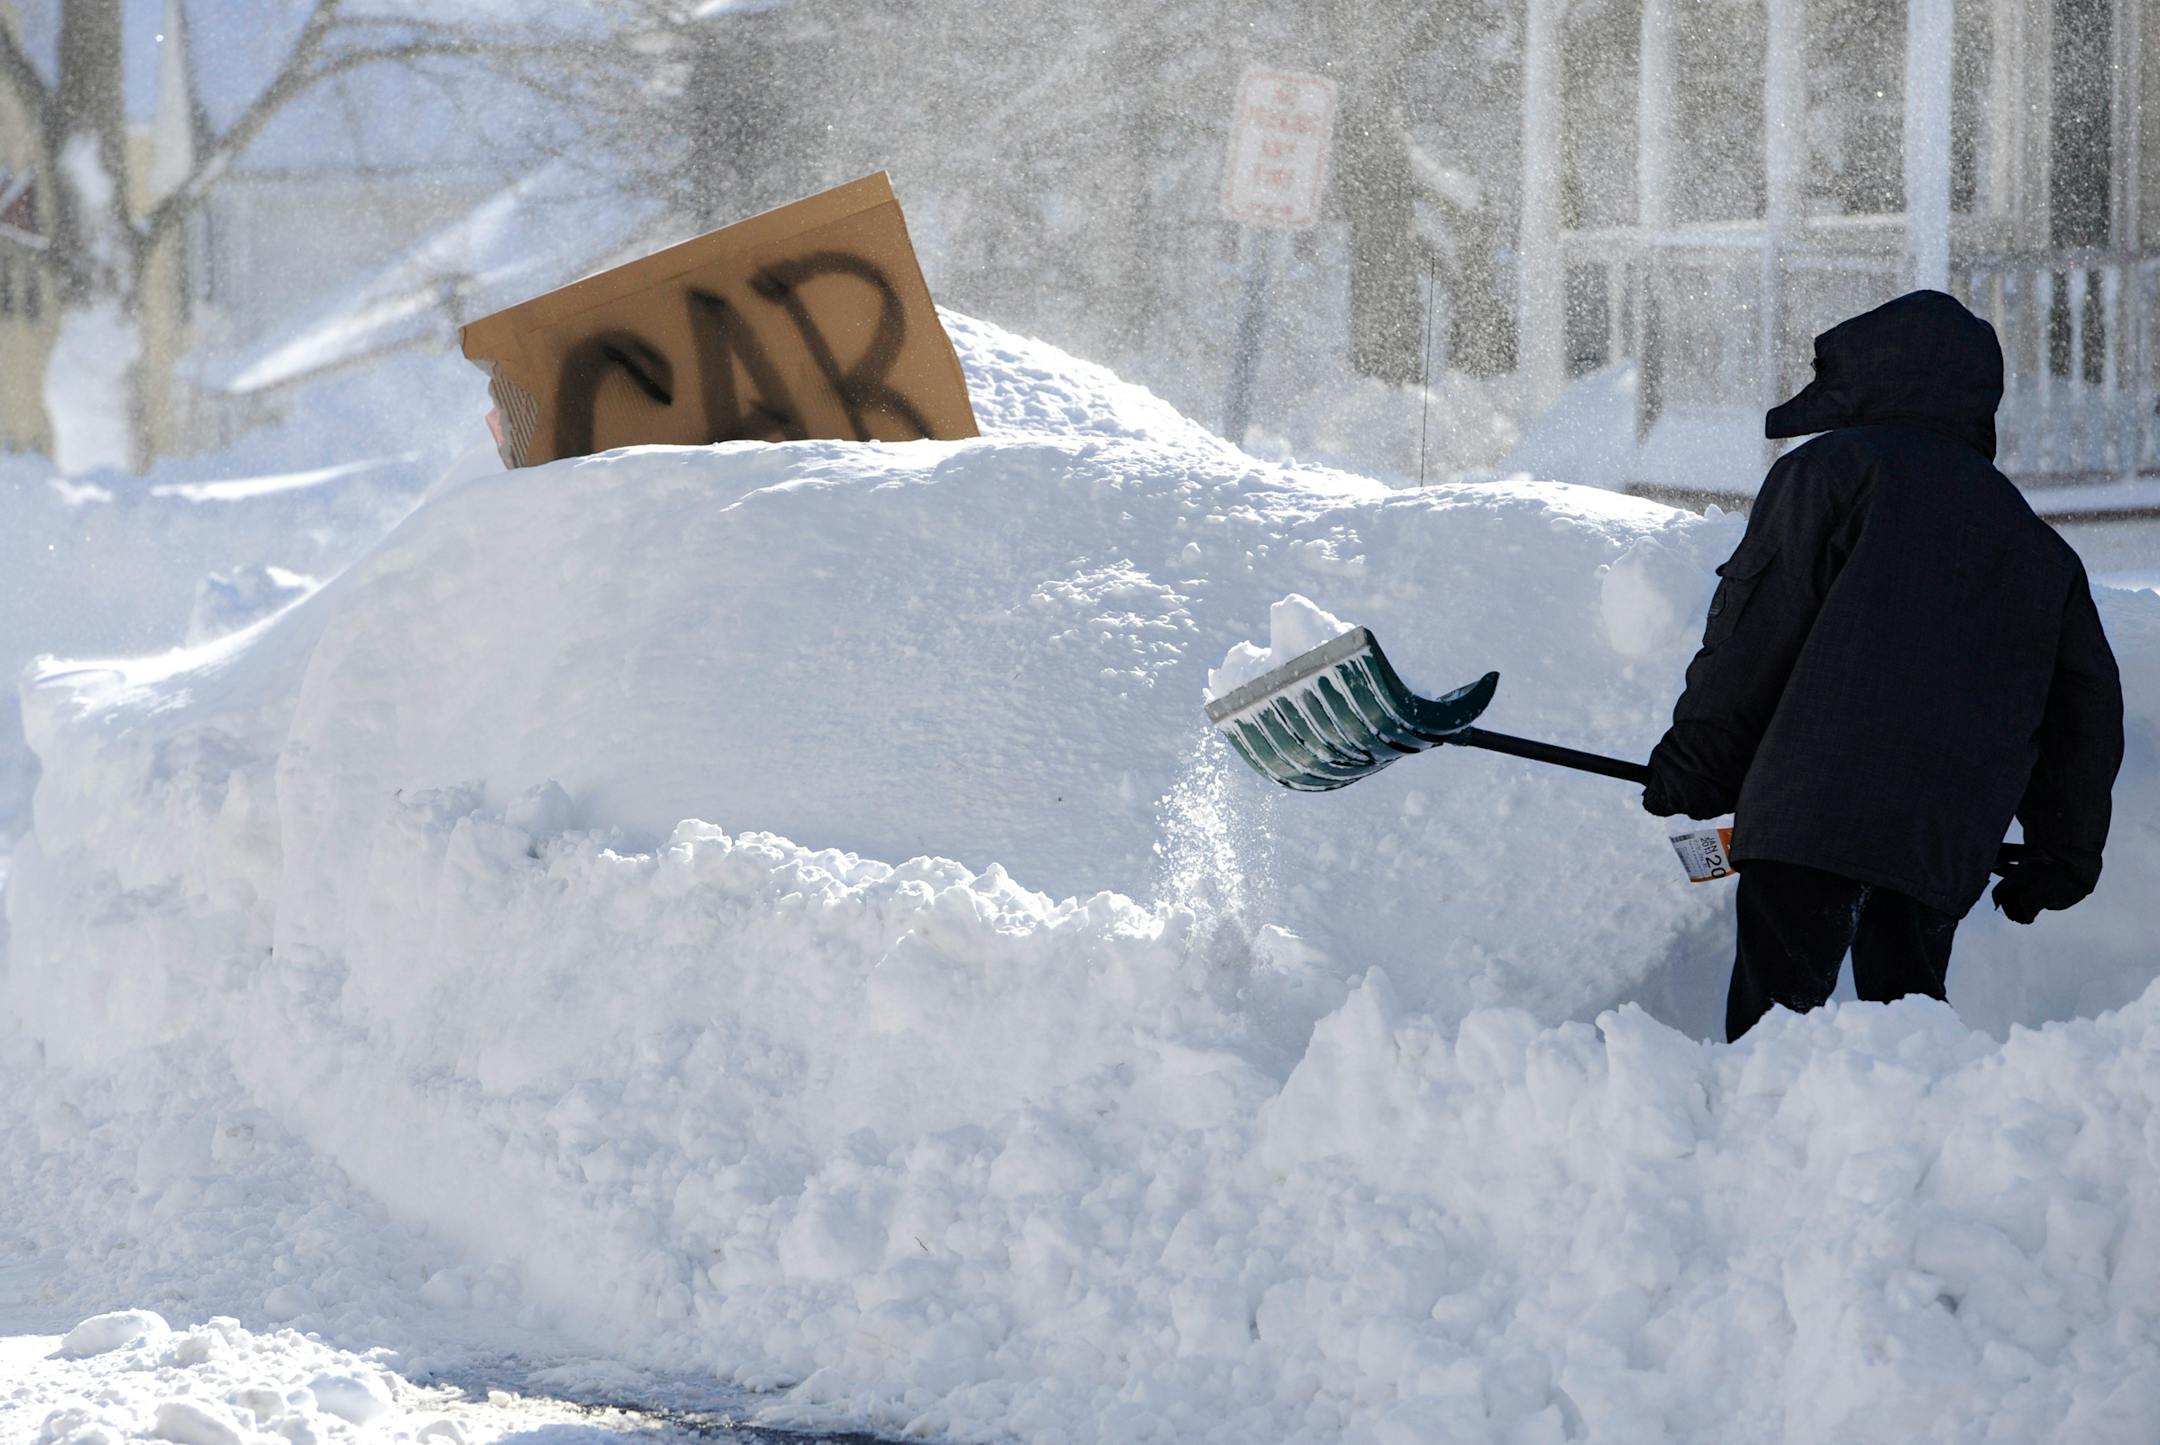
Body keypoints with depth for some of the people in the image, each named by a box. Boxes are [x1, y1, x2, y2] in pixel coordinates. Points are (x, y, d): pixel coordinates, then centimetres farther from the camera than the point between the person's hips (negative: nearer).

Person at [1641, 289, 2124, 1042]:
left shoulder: (1828, 471, 6)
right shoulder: (2035, 543, 25)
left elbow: (1752, 632, 0)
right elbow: (2087, 699, 24)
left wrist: (1697, 762, 8)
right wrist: (2063, 852, 29)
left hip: (1817, 805, -6)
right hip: (1953, 834, 6)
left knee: (1774, 1012, -10)